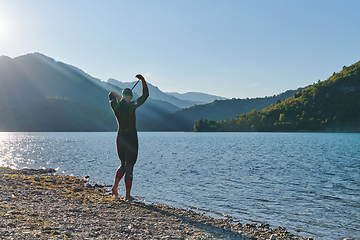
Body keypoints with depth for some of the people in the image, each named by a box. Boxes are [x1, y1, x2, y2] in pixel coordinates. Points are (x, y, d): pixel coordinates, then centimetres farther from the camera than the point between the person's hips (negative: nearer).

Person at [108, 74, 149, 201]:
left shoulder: (116, 107, 1)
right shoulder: (131, 106, -14)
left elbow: (111, 94, 23)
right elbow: (145, 95, -9)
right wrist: (143, 80, -2)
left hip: (120, 138, 6)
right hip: (131, 139, -5)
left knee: (123, 165, 21)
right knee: (129, 166, 0)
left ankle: (115, 185, 2)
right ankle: (127, 195, 3)